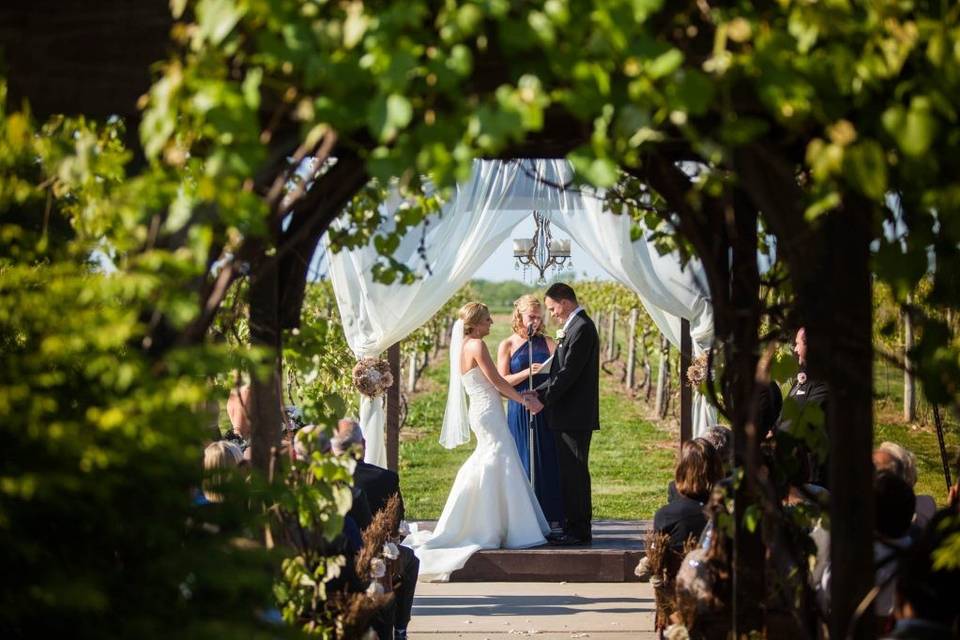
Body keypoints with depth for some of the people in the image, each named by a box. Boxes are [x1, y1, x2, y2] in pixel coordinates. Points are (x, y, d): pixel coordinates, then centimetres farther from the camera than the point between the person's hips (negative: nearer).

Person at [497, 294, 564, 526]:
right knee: (524, 462, -2)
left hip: (546, 409, 2)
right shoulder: (508, 346, 4)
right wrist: (527, 373, -15)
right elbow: (502, 381, -2)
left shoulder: (548, 343, 9)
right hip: (520, 410, -2)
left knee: (549, 461, 0)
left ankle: (551, 516, 4)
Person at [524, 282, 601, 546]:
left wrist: (544, 398, -14)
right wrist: (540, 391, 7)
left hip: (574, 416, -10)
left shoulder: (581, 328, -15)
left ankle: (578, 531, -2)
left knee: (575, 473, -6)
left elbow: (569, 373, -20)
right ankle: (574, 527, 18)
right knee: (570, 473, 13)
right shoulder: (576, 326, 16)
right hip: (570, 416, 10)